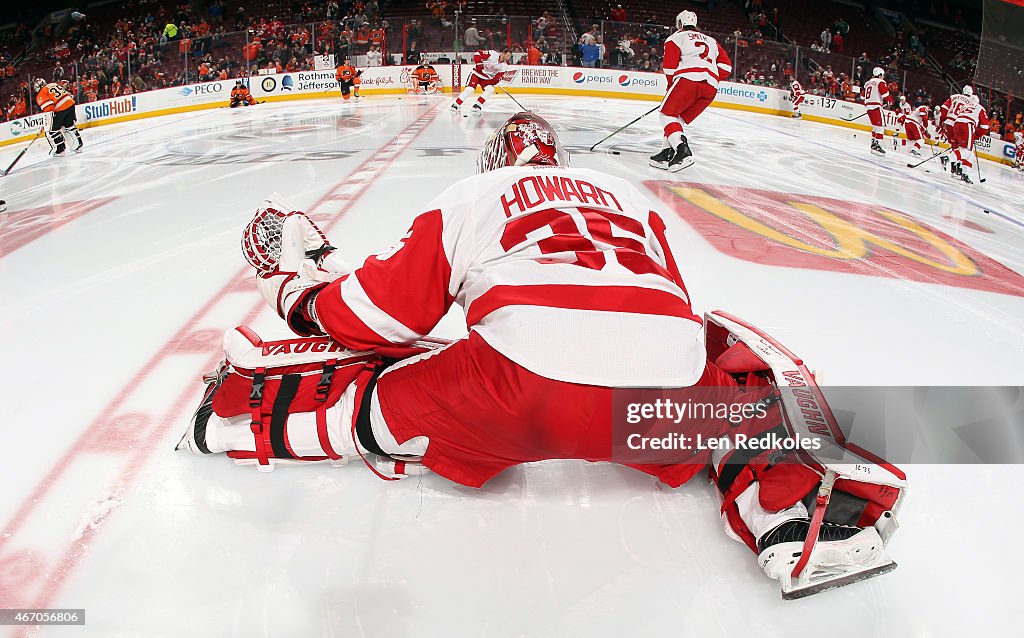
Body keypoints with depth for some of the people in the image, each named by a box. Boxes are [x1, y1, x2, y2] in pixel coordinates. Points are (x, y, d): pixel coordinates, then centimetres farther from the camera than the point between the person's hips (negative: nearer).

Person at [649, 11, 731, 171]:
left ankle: (682, 151, -20)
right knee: (679, 119, 17)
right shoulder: (711, 41, 32)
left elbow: (669, 65, 5)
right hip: (711, 88, 6)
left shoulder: (676, 38, 15)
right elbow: (726, 65, 23)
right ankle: (667, 151, 3)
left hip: (688, 80, -6)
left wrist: (672, 85, 19)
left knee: (667, 114, 3)